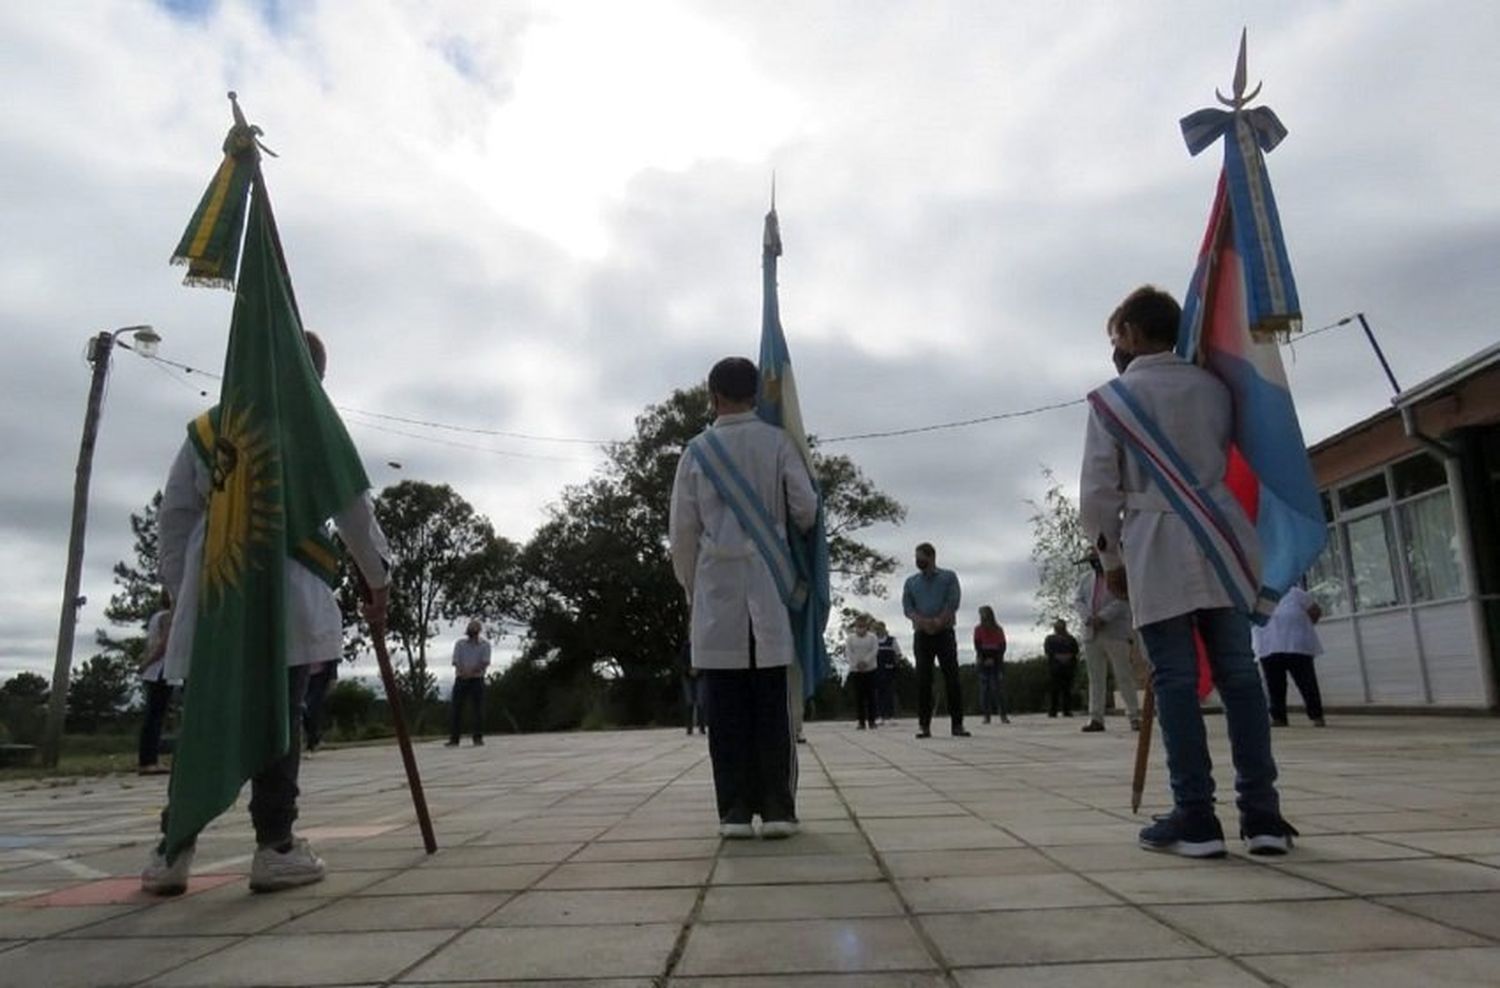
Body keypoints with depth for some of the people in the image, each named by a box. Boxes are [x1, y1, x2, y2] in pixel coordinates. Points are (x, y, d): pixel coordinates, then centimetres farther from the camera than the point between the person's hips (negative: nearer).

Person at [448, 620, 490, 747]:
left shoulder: (484, 645, 3)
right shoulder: (459, 643, 7)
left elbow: (485, 663, -9)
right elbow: (456, 661, -3)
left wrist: (472, 671, -24)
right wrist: (463, 672, -23)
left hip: (477, 680, -1)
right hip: (461, 679, 1)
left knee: (478, 709, -2)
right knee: (456, 708, -3)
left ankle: (478, 737, 4)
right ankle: (453, 739, 0)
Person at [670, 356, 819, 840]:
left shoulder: (697, 450, 4)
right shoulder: (778, 441, 3)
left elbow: (682, 530, 4)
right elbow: (806, 507, -2)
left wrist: (690, 586, 15)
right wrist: (790, 535, 21)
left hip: (717, 587, 0)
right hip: (768, 586, 0)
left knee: (727, 706, 3)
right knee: (772, 703, 3)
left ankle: (735, 811, 3)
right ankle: (777, 808, 3)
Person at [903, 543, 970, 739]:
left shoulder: (949, 577, 7)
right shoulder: (911, 581, 14)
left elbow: (953, 603, -6)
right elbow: (907, 607, 1)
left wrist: (938, 622, -17)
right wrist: (923, 622, -17)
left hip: (945, 633, -2)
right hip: (921, 635, 2)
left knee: (952, 678, -4)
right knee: (923, 680, -2)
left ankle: (957, 724, -1)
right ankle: (924, 725, -1)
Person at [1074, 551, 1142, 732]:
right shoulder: (1086, 578, 18)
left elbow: (1123, 599, -10)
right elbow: (1077, 600, 9)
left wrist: (1103, 617, -18)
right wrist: (1088, 618, -9)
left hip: (1116, 633, -4)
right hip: (1091, 634, 5)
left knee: (1124, 676, -4)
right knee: (1095, 678, 4)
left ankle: (1135, 717, 1)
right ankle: (1096, 718, 5)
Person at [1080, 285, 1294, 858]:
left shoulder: (1110, 398, 1)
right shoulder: (1213, 386, 13)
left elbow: (1097, 494, -2)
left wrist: (1110, 559, 9)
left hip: (1156, 549, -4)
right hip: (1221, 541, 4)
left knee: (1175, 681, -2)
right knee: (1238, 673, 5)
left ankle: (1195, 818, 0)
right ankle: (1262, 815, 8)